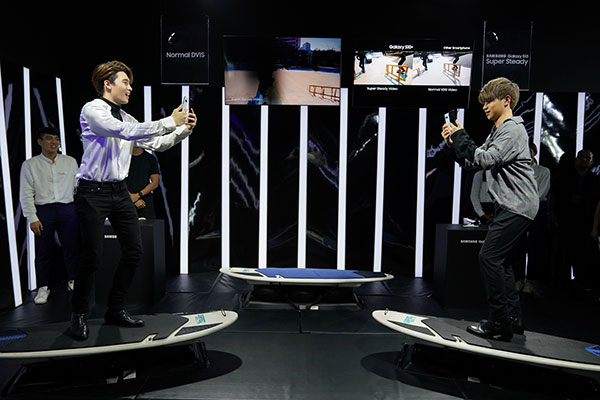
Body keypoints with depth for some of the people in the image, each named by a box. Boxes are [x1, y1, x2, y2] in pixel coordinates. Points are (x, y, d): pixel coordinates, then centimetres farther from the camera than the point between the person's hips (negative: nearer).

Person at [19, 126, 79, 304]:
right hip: (43, 211, -1)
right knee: (43, 251, 2)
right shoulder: (30, 164, 5)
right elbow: (26, 194, 1)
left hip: (67, 209, 2)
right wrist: (32, 218, -6)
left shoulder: (70, 162, 11)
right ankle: (43, 287, 13)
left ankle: (72, 280, 18)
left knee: (71, 247, 3)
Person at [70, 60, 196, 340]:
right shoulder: (92, 110, -9)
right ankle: (79, 315, 17)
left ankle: (115, 309, 19)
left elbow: (156, 143, 15)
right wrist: (169, 122, -22)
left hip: (119, 191, 7)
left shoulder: (126, 117, 13)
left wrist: (184, 129, 2)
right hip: (93, 192, -7)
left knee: (134, 250, 4)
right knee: (92, 256, -4)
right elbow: (126, 132, -24)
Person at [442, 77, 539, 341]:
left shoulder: (513, 130, -12)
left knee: (489, 257, -13)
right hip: (510, 206, 10)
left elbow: (485, 160, -24)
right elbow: (473, 162, 18)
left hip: (517, 206, -10)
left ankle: (499, 324, -6)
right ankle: (513, 319, 21)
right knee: (499, 259, 13)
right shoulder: (497, 132, 19)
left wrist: (460, 137, -15)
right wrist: (453, 144, 5)